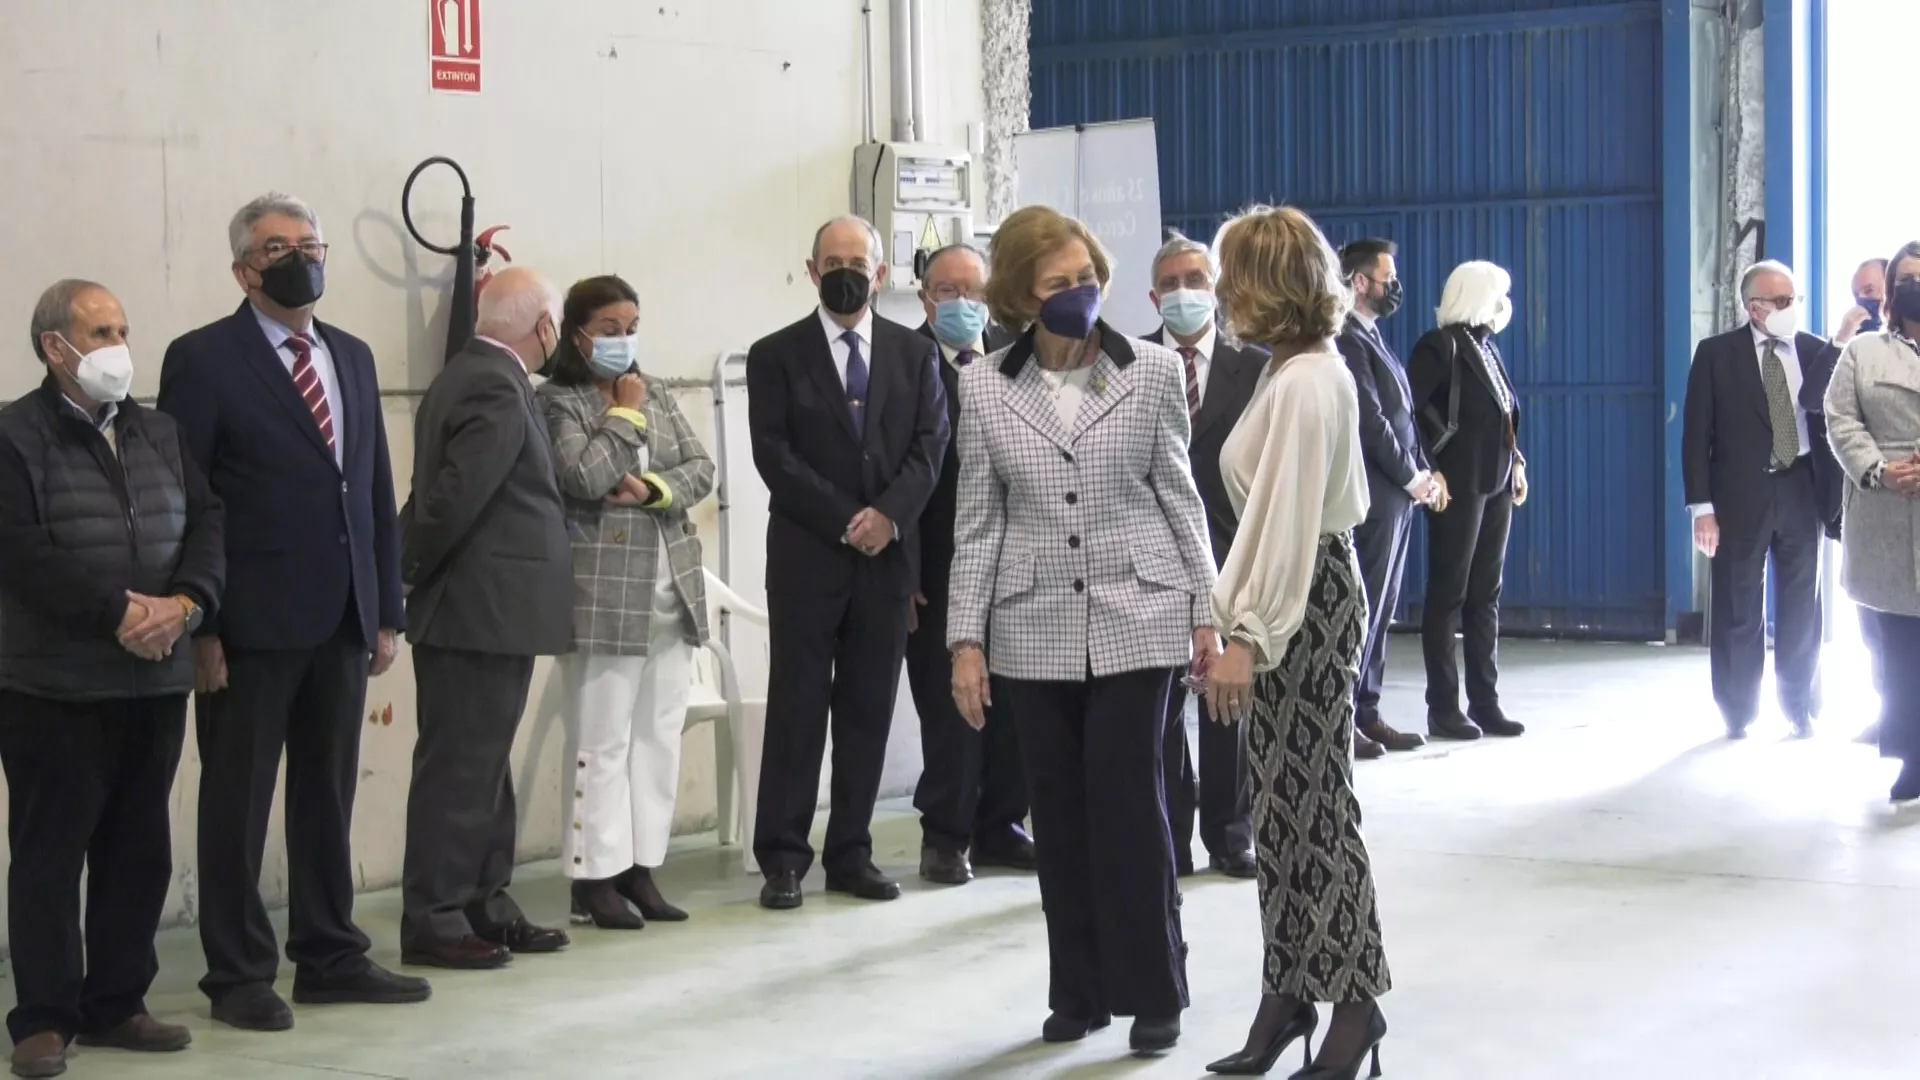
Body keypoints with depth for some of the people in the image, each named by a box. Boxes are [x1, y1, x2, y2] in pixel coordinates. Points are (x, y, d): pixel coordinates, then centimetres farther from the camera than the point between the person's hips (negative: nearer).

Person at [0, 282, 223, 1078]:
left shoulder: (161, 435, 14)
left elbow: (208, 524, 7)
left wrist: (183, 604, -11)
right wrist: (118, 612, -18)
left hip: (155, 680, 6)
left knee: (139, 851, 10)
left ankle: (116, 1004, 20)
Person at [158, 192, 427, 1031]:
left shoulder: (353, 356, 14)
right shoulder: (203, 359, -4)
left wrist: (387, 610, 10)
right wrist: (197, 625, -13)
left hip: (342, 618, 6)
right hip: (251, 621, -6)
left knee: (330, 798, 11)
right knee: (237, 803, 3)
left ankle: (330, 959, 20)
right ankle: (239, 975, 11)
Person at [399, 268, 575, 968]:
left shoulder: (465, 377, 14)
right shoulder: (499, 392, -18)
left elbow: (446, 494, 16)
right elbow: (454, 497, -23)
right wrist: (417, 569, -11)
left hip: (483, 614, 10)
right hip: (483, 614, -10)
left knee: (481, 767, 16)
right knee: (459, 767, -4)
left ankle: (484, 905, 24)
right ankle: (433, 921, 3)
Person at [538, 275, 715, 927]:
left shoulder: (658, 400, 16)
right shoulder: (559, 402, -4)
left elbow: (702, 470, 8)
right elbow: (587, 477, -18)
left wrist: (653, 489, -10)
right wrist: (624, 412, -7)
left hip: (672, 588, 6)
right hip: (604, 593, -6)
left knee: (660, 734, 7)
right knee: (602, 740, -5)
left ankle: (640, 868, 14)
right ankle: (596, 877, 1)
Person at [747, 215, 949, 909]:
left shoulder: (915, 354, 11)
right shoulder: (776, 356, 3)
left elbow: (930, 445, 3)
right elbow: (775, 456, -5)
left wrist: (888, 515, -13)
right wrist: (844, 522, -13)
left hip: (887, 556, 2)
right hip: (806, 558, -2)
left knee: (869, 709, 5)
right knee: (796, 709, -1)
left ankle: (851, 855, 13)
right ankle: (783, 859, 4)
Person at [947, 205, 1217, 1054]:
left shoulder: (1153, 372, -2)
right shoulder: (984, 387, 1)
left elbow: (1180, 497, 4)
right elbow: (978, 523, 3)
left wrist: (1206, 612, 2)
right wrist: (967, 640, -2)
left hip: (1136, 619, -2)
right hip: (1035, 630, 2)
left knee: (1130, 806, -3)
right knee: (1060, 814, 7)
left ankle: (1152, 992, 9)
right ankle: (1079, 991, 18)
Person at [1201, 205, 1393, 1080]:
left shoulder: (1306, 383, -18)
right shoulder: (1297, 370, 13)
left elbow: (1287, 522, -23)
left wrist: (1246, 637, -24)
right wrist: (1242, 623, 16)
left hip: (1305, 605, -10)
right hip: (1291, 599, 10)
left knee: (1312, 805, -3)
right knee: (1283, 804, 12)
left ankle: (1354, 1002, 6)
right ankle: (1291, 992, 19)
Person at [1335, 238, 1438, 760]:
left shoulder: (1371, 338, 17)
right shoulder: (1349, 340, -13)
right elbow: (1370, 421, -18)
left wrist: (1423, 471, 4)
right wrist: (1412, 477, -11)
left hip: (1398, 493, 10)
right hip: (1375, 496, -10)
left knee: (1379, 609, 12)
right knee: (1364, 607, -6)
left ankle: (1365, 712, 18)